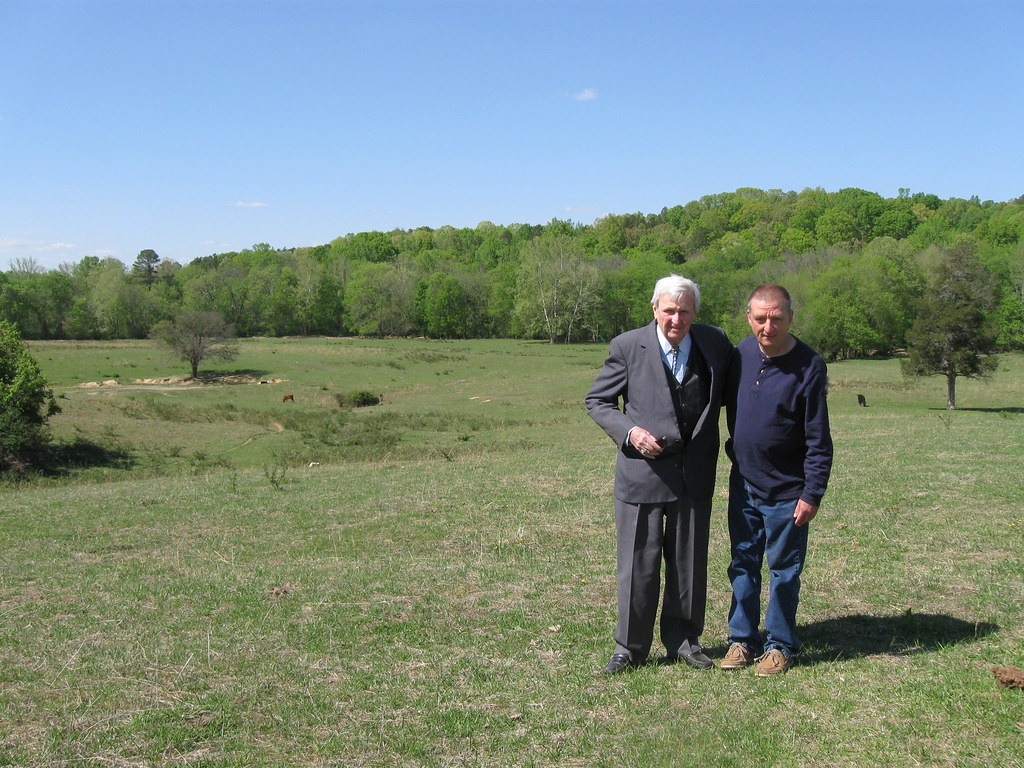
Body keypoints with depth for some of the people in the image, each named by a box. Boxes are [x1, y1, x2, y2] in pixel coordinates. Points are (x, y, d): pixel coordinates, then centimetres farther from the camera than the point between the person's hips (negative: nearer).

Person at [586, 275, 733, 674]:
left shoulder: (714, 343, 2)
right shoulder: (628, 347, -7)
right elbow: (597, 401, 0)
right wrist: (629, 431, -16)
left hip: (695, 474, 3)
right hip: (642, 472, -3)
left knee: (689, 562, 13)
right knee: (638, 564, 4)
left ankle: (682, 639, 31)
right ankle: (630, 646, 21)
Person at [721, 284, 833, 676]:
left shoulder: (808, 366, -14)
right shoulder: (742, 353, -1)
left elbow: (818, 440, -12)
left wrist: (812, 493, -14)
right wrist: (735, 451, 13)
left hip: (786, 490, -4)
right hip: (743, 483, 4)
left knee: (783, 570, 7)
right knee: (743, 565, 12)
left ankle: (779, 645, 21)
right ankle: (742, 639, 24)